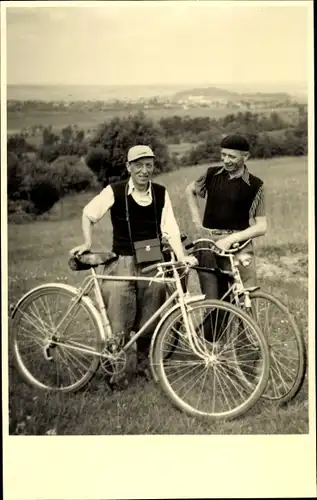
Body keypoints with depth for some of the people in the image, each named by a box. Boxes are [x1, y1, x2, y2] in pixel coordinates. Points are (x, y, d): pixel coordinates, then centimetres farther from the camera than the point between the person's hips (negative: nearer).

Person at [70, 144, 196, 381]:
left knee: (149, 321, 7)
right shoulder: (115, 191, -6)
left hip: (153, 264, 2)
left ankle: (145, 362, 27)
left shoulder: (161, 193, 0)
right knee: (119, 323, -6)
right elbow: (88, 214, 5)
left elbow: (170, 229, -4)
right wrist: (88, 242, -7)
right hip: (124, 262, -2)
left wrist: (182, 256, -17)